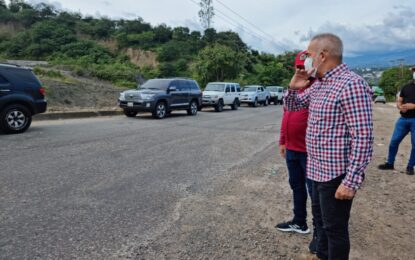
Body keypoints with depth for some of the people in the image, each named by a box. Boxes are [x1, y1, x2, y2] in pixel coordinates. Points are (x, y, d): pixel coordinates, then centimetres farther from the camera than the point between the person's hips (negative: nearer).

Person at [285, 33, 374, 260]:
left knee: (334, 228, 7)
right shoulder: (318, 84, 8)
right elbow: (293, 106, 20)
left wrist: (352, 181, -25)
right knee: (320, 219, 24)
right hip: (318, 170, 9)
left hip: (336, 174, -9)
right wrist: (293, 88, -2)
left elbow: (363, 138, -23)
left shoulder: (351, 85, -21)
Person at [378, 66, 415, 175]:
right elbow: (398, 102, 13)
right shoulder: (406, 87, 12)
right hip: (403, 118, 4)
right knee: (394, 141, 4)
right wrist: (400, 107, -8)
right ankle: (390, 163, 18)